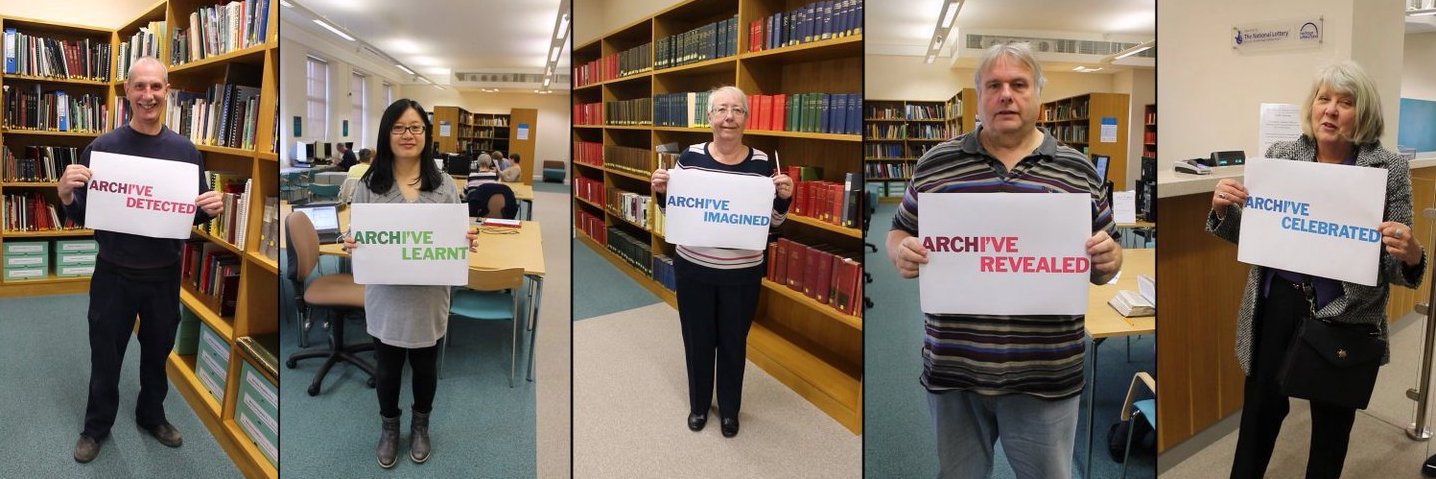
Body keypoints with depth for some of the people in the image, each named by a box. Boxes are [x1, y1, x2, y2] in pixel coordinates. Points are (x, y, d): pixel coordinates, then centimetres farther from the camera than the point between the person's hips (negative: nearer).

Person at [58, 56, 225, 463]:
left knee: (158, 352, 19)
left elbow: (194, 214, 5)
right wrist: (65, 194, -24)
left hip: (165, 275, 2)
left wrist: (211, 209, -17)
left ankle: (152, 415, 40)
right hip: (114, 274, -1)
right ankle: (97, 426, 35)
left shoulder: (185, 151, -4)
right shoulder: (102, 148, -9)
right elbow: (80, 216, -3)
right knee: (105, 356, 14)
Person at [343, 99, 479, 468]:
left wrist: (466, 244, -20)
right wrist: (351, 245, -20)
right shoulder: (368, 186, -5)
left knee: (425, 365, 17)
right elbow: (356, 237, 2)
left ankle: (420, 426, 42)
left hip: (429, 297, 1)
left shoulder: (444, 186, -3)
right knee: (387, 367, 16)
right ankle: (389, 427, 40)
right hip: (386, 297, 0)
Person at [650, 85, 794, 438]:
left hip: (741, 274, 0)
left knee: (733, 342, 15)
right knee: (697, 339, 15)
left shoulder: (761, 162, -6)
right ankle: (699, 404, 38)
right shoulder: (690, 157, -6)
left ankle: (729, 408, 37)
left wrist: (784, 198, -19)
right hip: (693, 269, 1)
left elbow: (773, 221, 1)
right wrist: (661, 193, -16)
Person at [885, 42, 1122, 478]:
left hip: (1045, 374, 0)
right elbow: (899, 234, 10)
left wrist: (1108, 259, -14)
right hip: (954, 369, 1)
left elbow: (1103, 267, 8)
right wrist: (902, 252, -12)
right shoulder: (934, 164, 3)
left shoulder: (1078, 171, 4)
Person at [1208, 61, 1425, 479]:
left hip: (1345, 314, -1)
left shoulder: (1389, 169, -7)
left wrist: (1410, 255, -26)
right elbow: (1251, 234, 7)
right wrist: (1223, 210, -13)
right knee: (1260, 406, 14)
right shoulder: (1280, 155, -1)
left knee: (1333, 415, 17)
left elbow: (1400, 265, -4)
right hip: (1277, 303, 2)